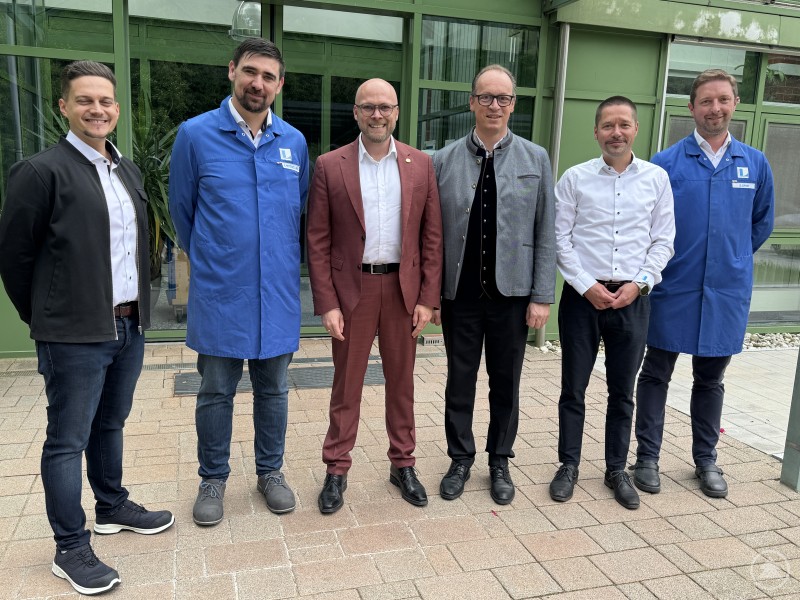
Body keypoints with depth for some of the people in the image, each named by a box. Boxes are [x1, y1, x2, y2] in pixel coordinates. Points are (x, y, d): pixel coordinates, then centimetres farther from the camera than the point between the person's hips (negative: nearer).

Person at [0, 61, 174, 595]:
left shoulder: (129, 170, 10)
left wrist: (136, 310, 14)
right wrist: (45, 318, 1)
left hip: (129, 326, 7)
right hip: (75, 335, -6)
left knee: (110, 425, 21)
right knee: (68, 440, 5)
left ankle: (113, 507, 39)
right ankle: (71, 549, 18)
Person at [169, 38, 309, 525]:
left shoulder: (295, 142, 3)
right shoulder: (196, 134, -5)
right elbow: (182, 209, 6)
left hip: (278, 296, 2)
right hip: (219, 296, -2)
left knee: (274, 389, 14)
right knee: (216, 392, 10)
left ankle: (270, 471, 32)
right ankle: (213, 478, 30)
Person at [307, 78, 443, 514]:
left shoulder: (421, 164, 3)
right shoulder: (330, 166, -2)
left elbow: (432, 237, 3)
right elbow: (318, 241, -3)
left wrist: (428, 298, -2)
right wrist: (327, 304, -8)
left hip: (403, 288, 2)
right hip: (351, 288, -1)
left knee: (401, 380, 13)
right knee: (346, 384, 9)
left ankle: (402, 464, 29)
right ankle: (336, 469, 23)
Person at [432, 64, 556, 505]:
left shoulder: (536, 159, 2)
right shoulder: (443, 160, 1)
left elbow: (545, 235, 1)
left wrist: (542, 297, -4)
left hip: (512, 292, 0)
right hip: (459, 293, 0)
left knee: (506, 383, 12)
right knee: (460, 381, 11)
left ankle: (500, 462, 30)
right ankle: (460, 460, 30)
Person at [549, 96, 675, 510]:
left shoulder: (657, 178, 4)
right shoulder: (575, 178, 0)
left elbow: (663, 241, 5)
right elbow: (560, 239, -2)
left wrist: (638, 284, -8)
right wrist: (587, 286, -9)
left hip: (633, 298, 1)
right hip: (583, 295, -1)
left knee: (622, 391, 11)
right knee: (573, 388, 7)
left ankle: (617, 470, 27)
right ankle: (568, 466, 23)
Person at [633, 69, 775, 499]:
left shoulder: (755, 164, 3)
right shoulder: (666, 163, -6)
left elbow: (762, 222, 17)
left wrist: (733, 259, 15)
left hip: (727, 292, 3)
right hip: (673, 289, -2)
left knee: (711, 379, 14)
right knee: (656, 374, 6)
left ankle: (706, 459, 29)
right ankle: (647, 458, 18)